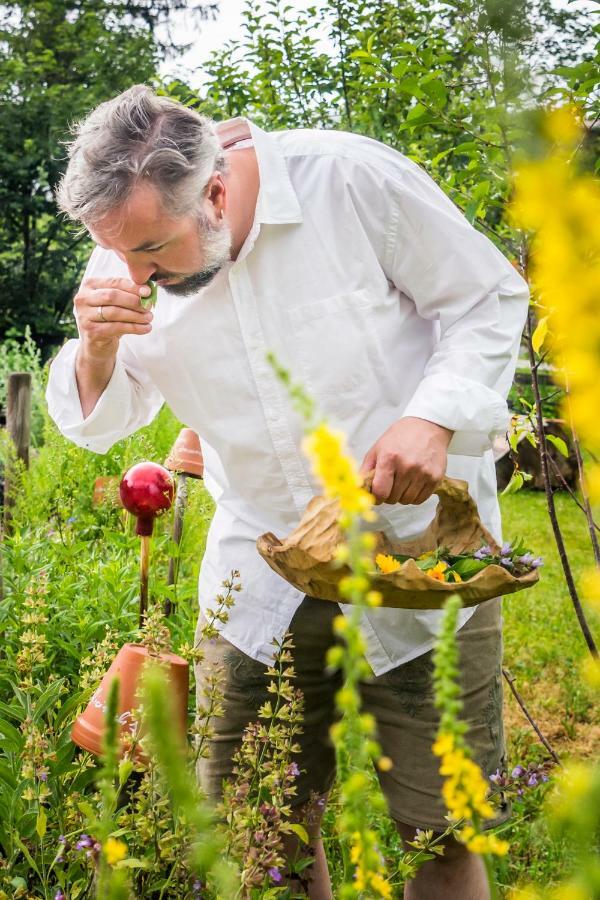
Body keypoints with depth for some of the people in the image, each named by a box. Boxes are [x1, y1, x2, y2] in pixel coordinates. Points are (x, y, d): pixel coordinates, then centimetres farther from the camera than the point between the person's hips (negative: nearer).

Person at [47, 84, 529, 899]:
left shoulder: (353, 180, -15)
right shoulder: (128, 251, -2)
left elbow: (489, 299, -5)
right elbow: (100, 424, 8)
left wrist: (436, 415, -21)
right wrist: (97, 348, -14)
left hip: (421, 549, -3)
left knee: (441, 831, 3)